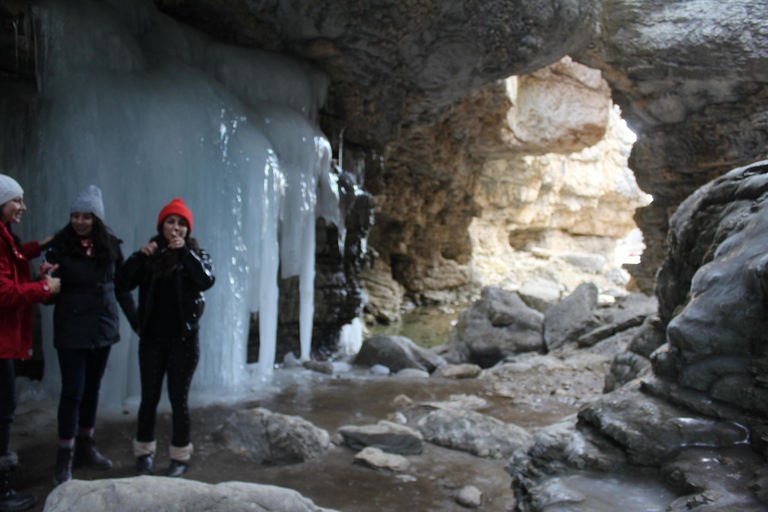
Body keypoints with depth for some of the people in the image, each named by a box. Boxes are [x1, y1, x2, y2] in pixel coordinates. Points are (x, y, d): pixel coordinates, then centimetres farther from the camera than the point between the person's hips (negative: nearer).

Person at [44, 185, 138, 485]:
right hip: (72, 331, -4)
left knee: (92, 388, 14)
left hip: (103, 328, 4)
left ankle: (85, 447, 29)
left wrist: (136, 321, 8)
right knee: (72, 391, -3)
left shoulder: (110, 246, 1)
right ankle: (64, 458, 10)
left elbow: (121, 288, 8)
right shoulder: (60, 246, -8)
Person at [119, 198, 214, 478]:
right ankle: (144, 452, 26)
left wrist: (184, 251, -20)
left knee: (178, 398, 5)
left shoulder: (195, 254, 2)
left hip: (183, 339, -2)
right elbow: (126, 281, -6)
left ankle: (180, 456, 19)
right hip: (152, 337, 2)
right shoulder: (151, 254, 7)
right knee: (149, 397, 9)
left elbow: (207, 280, -18)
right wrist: (140, 256, -19)